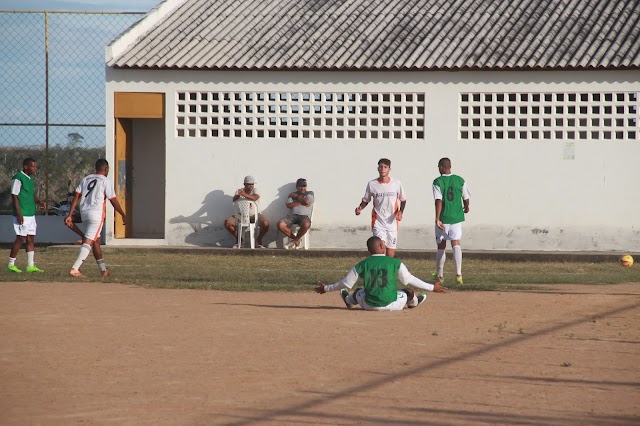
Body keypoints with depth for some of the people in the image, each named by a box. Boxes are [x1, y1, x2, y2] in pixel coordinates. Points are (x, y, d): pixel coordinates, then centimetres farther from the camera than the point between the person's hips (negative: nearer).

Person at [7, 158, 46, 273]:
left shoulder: (30, 179, 16)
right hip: (22, 215, -9)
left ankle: (31, 265, 9)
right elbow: (14, 196, -14)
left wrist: (38, 202, 5)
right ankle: (11, 264, 3)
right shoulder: (18, 178, -11)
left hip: (31, 214, 9)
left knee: (31, 239, 7)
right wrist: (18, 213, -19)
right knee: (21, 238, -6)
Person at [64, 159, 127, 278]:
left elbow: (76, 196, 7)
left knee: (96, 241, 18)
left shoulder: (85, 179, 14)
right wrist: (123, 215, 10)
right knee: (88, 242, -12)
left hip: (84, 213, 7)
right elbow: (113, 201, -1)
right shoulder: (106, 181, -2)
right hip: (97, 213, -7)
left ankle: (104, 270, 27)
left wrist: (70, 215, 5)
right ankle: (75, 269, -25)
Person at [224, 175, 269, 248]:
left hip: (254, 214, -2)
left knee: (265, 223, -30)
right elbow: (233, 200, -18)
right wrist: (238, 196, -41)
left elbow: (255, 198, -27)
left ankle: (259, 239, 2)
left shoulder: (255, 190, -3)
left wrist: (244, 195, -42)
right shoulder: (240, 191, 2)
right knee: (227, 223, -20)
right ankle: (238, 239, 5)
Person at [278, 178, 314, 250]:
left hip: (304, 216, -2)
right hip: (292, 215, 2)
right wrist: (302, 202, -3)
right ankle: (296, 239, -6)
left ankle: (294, 241, -13)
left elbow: (307, 201, -7)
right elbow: (289, 205, 1)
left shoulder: (310, 193, 15)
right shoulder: (292, 195, 20)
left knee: (306, 225, -40)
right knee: (280, 225, -28)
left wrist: (297, 196, 6)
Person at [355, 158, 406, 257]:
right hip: (378, 222, -1)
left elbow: (403, 200, 11)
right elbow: (366, 200, 11)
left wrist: (400, 211, -7)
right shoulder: (372, 184, -1)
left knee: (390, 255, 4)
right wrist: (360, 208, -9)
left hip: (392, 222, 1)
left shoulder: (396, 183, 0)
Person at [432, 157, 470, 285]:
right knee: (456, 244, -1)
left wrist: (437, 219, -22)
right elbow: (466, 198, 8)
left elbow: (438, 201, -18)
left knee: (441, 246, 11)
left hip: (443, 218, -2)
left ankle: (439, 275, 22)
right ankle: (458, 273, -19)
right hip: (457, 217, 2)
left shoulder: (438, 182, -8)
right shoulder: (460, 181, 1)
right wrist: (466, 208, 30)